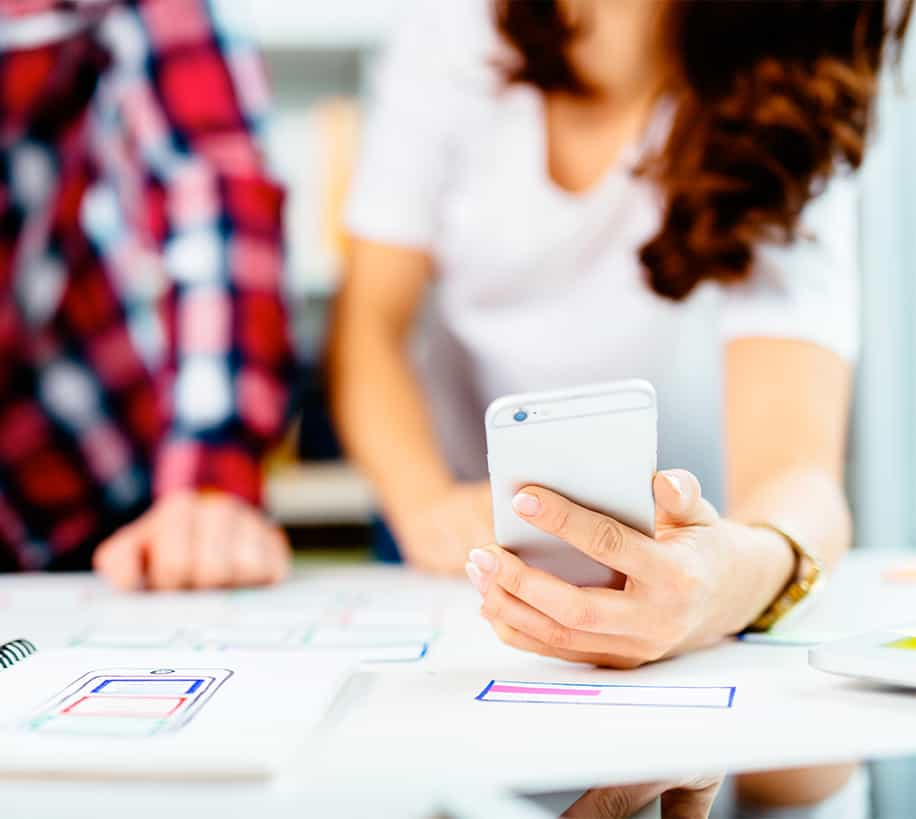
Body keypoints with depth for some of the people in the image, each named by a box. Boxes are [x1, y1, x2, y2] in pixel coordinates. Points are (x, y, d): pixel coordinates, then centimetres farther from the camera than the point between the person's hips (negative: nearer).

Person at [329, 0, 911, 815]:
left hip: (674, 554, -1)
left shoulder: (785, 131, -17)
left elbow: (796, 463, -30)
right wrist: (426, 503, -27)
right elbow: (371, 317, -6)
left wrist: (751, 571, -54)